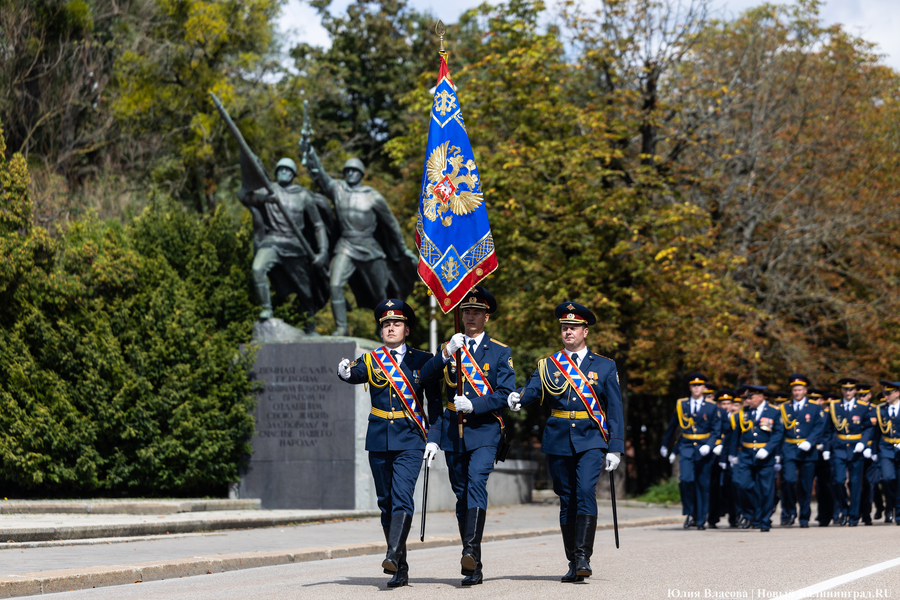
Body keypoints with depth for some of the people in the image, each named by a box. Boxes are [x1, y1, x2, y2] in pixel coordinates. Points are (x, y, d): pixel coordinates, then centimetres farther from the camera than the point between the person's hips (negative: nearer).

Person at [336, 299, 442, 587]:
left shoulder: (422, 360, 5)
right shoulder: (371, 360, 8)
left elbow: (435, 400, 6)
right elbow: (357, 374, -12)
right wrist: (345, 372, -36)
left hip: (410, 439, -3)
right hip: (379, 440, 3)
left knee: (402, 496, -20)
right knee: (386, 502, 5)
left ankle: (393, 555, -31)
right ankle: (401, 569, 14)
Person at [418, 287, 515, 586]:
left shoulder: (500, 352, 4)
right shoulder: (448, 350, 12)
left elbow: (505, 394, -4)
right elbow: (425, 378, -3)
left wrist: (473, 405, -15)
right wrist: (446, 354, -18)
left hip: (484, 429, -3)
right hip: (453, 430, 3)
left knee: (477, 482, -25)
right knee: (462, 496, 5)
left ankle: (471, 549, -36)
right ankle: (474, 568, 10)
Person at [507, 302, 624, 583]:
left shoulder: (604, 366, 7)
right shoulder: (547, 365, 11)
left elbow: (615, 410, 5)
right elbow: (533, 389, -7)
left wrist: (615, 448, -2)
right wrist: (518, 397, -31)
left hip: (591, 440, -2)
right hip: (558, 441, 2)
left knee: (586, 492, -21)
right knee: (567, 501, 5)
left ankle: (584, 556, -21)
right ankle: (574, 564, 12)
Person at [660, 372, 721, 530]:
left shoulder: (711, 407, 3)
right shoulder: (681, 405, 7)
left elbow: (716, 431, 1)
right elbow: (672, 427, 18)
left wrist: (708, 446, -15)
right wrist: (665, 445, 24)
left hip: (703, 450, 0)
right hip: (686, 447, 0)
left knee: (702, 485, 3)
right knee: (686, 480, -18)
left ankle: (701, 520, 13)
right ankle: (689, 512, 1)